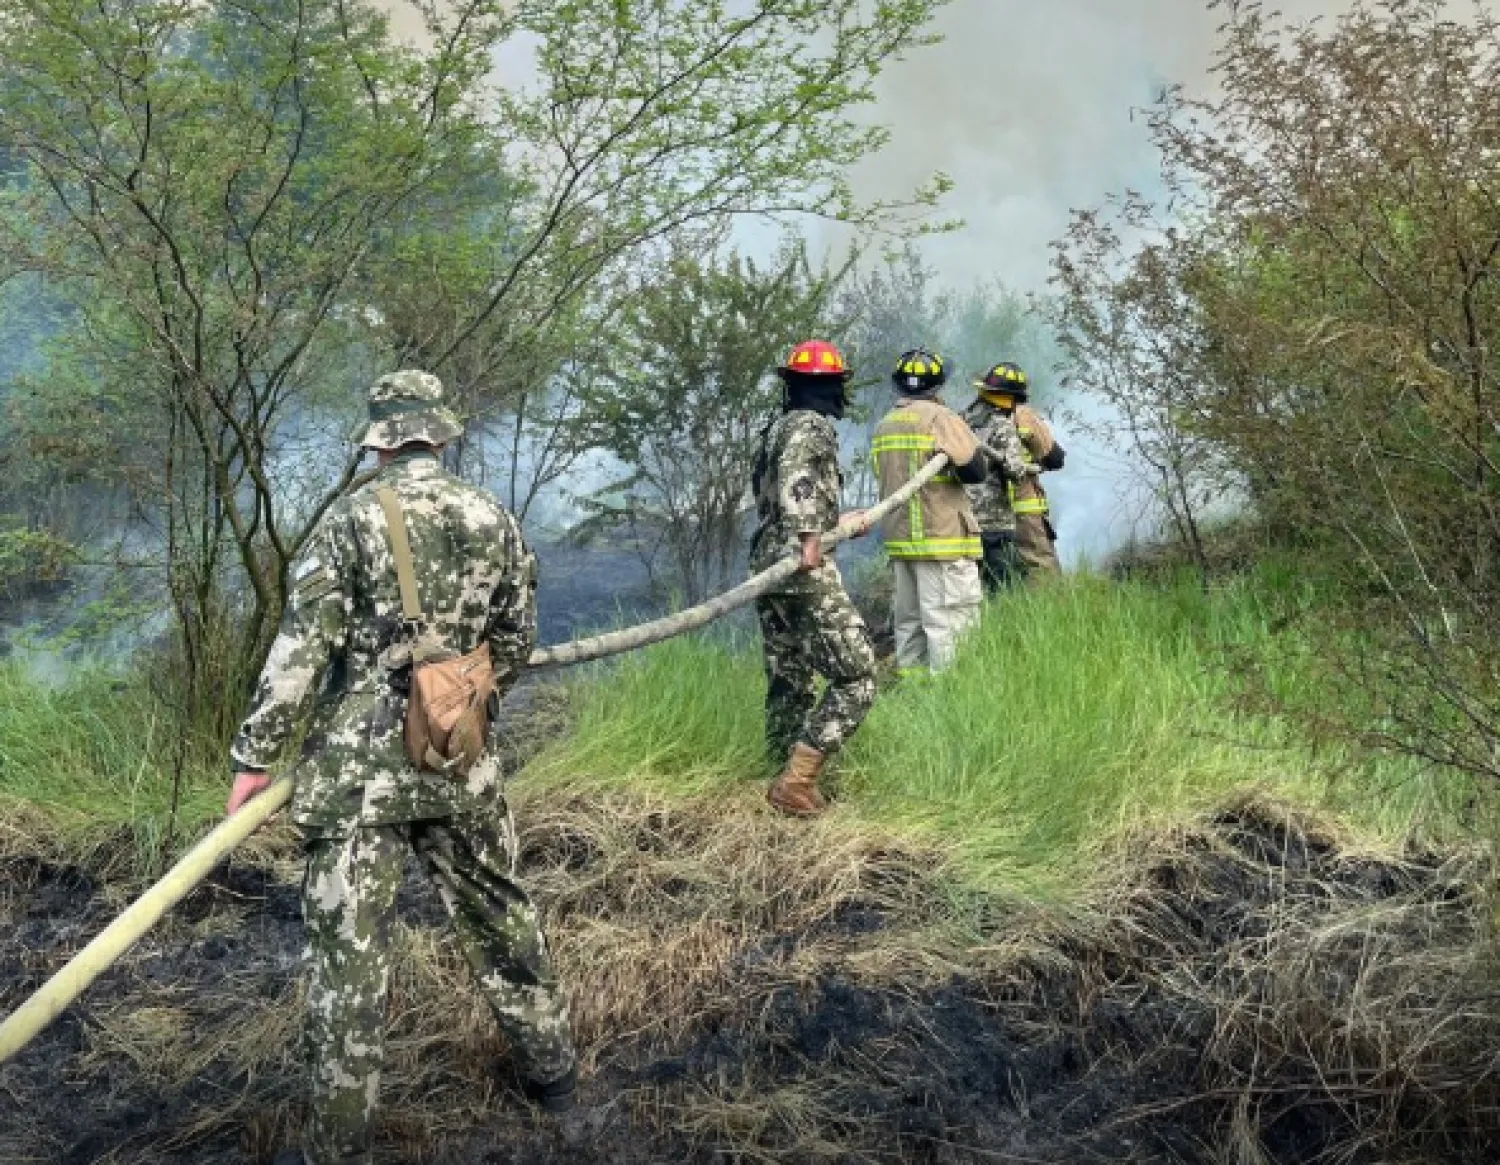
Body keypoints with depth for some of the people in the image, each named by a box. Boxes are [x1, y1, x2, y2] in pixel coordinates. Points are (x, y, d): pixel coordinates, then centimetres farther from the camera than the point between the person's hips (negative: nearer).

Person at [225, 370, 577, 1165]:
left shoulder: (353, 518, -9)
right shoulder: (494, 519, 4)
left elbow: (302, 645, -11)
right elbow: (514, 644, 11)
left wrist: (256, 754, -4)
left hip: (360, 761, -4)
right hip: (461, 758, 4)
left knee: (350, 943, 2)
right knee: (496, 912, 20)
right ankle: (549, 1064, 34)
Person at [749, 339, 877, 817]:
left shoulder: (775, 429, 21)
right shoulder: (813, 425, -5)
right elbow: (795, 474, -25)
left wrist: (840, 523, 38)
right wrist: (811, 536, -33)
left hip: (767, 564, 9)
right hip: (804, 569, -9)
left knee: (790, 683, 13)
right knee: (855, 676, -6)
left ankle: (790, 779, 16)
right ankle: (796, 780, -11)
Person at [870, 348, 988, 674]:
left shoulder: (883, 426, 12)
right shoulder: (940, 418, -10)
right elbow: (975, 471, -15)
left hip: (899, 538, 7)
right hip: (943, 538, -7)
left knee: (909, 623, 13)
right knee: (949, 623, -6)